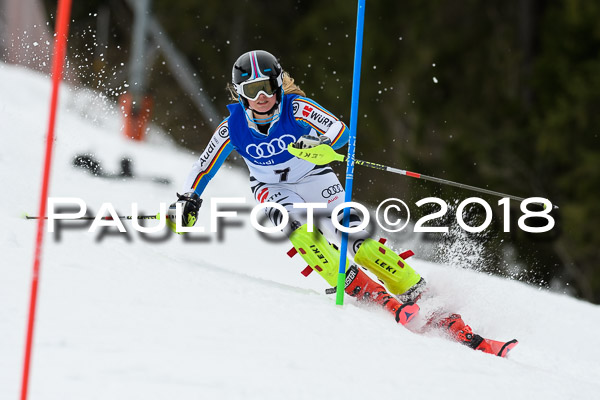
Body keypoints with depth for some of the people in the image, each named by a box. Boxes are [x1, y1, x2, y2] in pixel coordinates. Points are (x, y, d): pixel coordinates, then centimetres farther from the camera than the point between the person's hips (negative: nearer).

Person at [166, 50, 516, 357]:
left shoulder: (296, 108, -21)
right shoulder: (233, 127, -15)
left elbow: (341, 130, -29)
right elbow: (205, 167, -2)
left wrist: (320, 144, -49)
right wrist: (188, 202, -11)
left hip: (316, 180, -1)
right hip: (274, 189, 1)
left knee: (356, 238, -19)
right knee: (298, 225, -33)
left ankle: (424, 299, -17)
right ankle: (363, 290, -33)